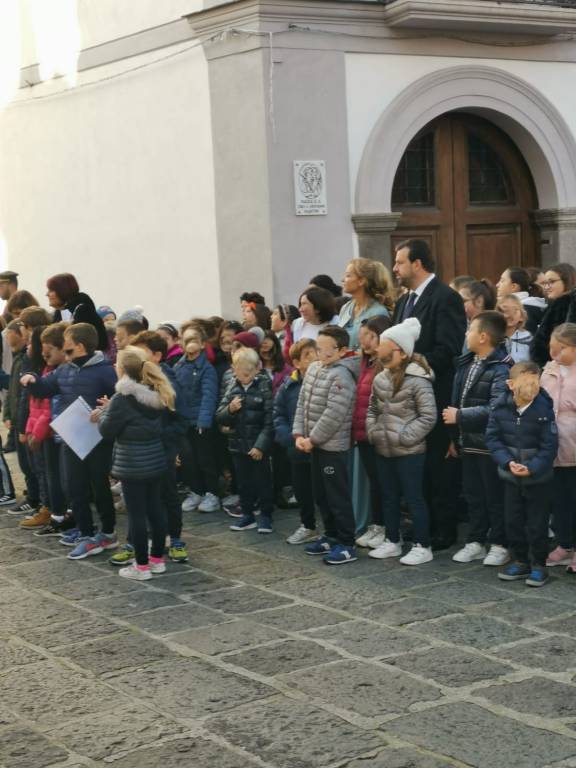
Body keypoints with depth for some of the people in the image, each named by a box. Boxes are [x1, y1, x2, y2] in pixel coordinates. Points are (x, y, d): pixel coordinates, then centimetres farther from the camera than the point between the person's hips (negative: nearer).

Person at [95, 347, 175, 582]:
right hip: (156, 462, 7)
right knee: (155, 510, 13)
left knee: (136, 514, 0)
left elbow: (107, 431, -11)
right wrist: (110, 410, 14)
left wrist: (102, 415, 10)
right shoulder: (157, 394, 4)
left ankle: (142, 566, 5)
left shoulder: (122, 399, -18)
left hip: (132, 465, -7)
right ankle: (157, 559, 22)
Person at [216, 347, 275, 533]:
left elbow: (269, 420, -11)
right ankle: (247, 515, 27)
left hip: (259, 445, -4)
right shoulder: (232, 387, 2)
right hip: (238, 443, 4)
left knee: (262, 481, 8)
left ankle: (265, 515, 21)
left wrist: (261, 445, -15)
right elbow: (220, 417, 3)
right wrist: (229, 410, -18)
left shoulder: (264, 387, -9)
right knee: (243, 482, 14)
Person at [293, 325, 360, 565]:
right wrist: (299, 434, 2)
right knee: (321, 493, 17)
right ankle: (331, 536, 30)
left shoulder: (341, 375, -18)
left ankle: (347, 545, 4)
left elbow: (333, 415, -22)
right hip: (316, 444, 9)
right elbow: (302, 403, 11)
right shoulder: (314, 368, 9)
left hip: (334, 446, -9)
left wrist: (312, 439, -15)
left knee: (338, 495, -3)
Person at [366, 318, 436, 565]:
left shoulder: (418, 381, -16)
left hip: (409, 452, -7)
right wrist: (372, 431, 2)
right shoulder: (380, 379, 6)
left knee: (414, 498, 0)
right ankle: (392, 542, 29)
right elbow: (372, 410, 18)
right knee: (388, 496, 16)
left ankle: (422, 547, 9)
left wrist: (404, 437, -19)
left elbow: (428, 417, -18)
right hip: (383, 450, 8)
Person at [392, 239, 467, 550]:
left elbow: (447, 349, -19)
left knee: (438, 463, -1)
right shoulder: (404, 300, 16)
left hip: (436, 394, -8)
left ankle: (444, 530, 7)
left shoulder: (445, 298, -11)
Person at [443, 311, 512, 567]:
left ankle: (500, 545, 14)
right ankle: (475, 542, 25)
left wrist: (459, 416, -19)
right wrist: (455, 436, 13)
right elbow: (457, 401, 15)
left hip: (490, 445, -8)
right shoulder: (466, 364, 10)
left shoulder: (501, 369, -18)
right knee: (473, 495, 15)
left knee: (495, 496, 3)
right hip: (468, 442, 8)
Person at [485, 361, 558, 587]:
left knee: (537, 524, 5)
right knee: (513, 520, 13)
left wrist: (531, 468, -23)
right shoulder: (500, 408, -8)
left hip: (538, 478, -3)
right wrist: (508, 462, -17)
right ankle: (520, 562, 29)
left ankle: (539, 565, 20)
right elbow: (492, 439, -5)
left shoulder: (544, 409, -16)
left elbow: (549, 446, -14)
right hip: (510, 476, 3)